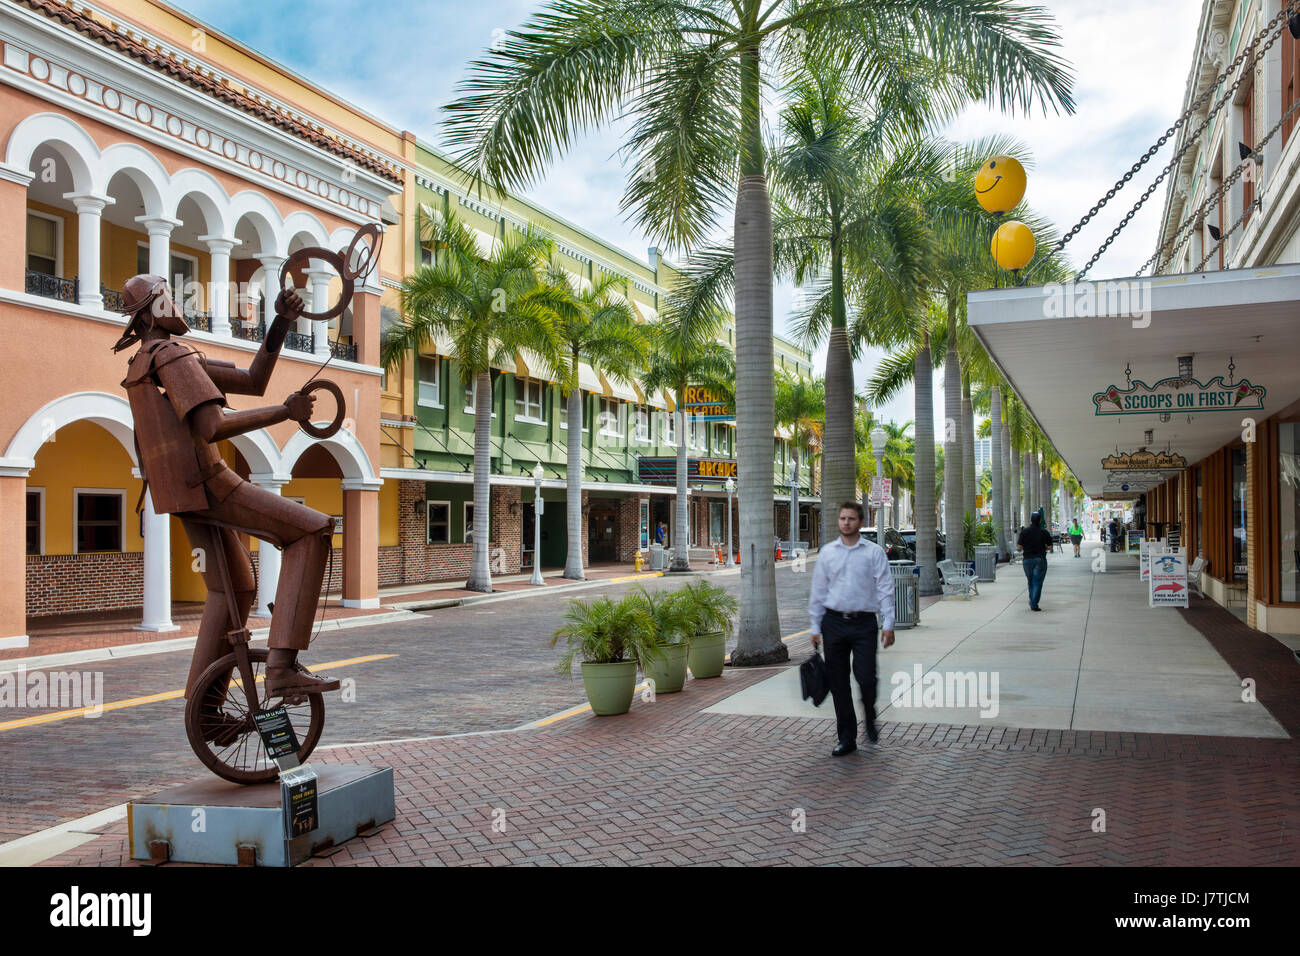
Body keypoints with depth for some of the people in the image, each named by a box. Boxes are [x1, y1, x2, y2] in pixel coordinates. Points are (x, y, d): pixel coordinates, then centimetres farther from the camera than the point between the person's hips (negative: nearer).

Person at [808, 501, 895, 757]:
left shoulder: (874, 552, 2)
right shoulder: (827, 552, 9)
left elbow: (886, 589, -1)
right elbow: (818, 591, 11)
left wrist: (888, 624, -9)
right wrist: (815, 627, 7)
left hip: (863, 623, -2)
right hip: (834, 622, 3)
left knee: (866, 678, -11)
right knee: (838, 683, 5)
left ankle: (870, 719, 21)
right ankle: (847, 738, 17)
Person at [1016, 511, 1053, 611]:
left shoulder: (1024, 532, -2)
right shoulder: (1044, 532, -4)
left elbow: (1019, 547, -5)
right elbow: (1049, 546, -2)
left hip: (1027, 559, 2)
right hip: (1040, 559, -2)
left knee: (1030, 581, 17)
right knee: (1037, 582, -1)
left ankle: (1032, 602, 25)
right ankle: (1034, 604, -8)